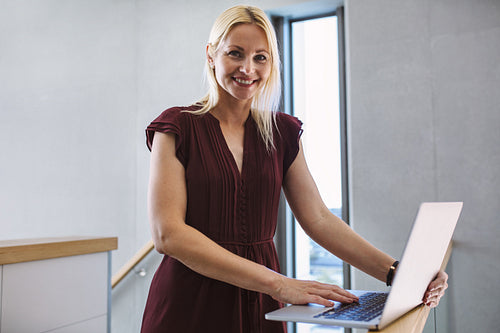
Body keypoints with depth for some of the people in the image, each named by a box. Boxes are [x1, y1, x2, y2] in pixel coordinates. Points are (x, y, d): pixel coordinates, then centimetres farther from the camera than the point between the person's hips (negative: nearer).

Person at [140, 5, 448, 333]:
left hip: (261, 305, 4)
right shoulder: (177, 128, -7)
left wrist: (396, 272, -11)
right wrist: (276, 282, -24)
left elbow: (319, 219, 2)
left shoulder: (282, 132, 6)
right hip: (191, 307, -3)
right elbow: (168, 233, -17)